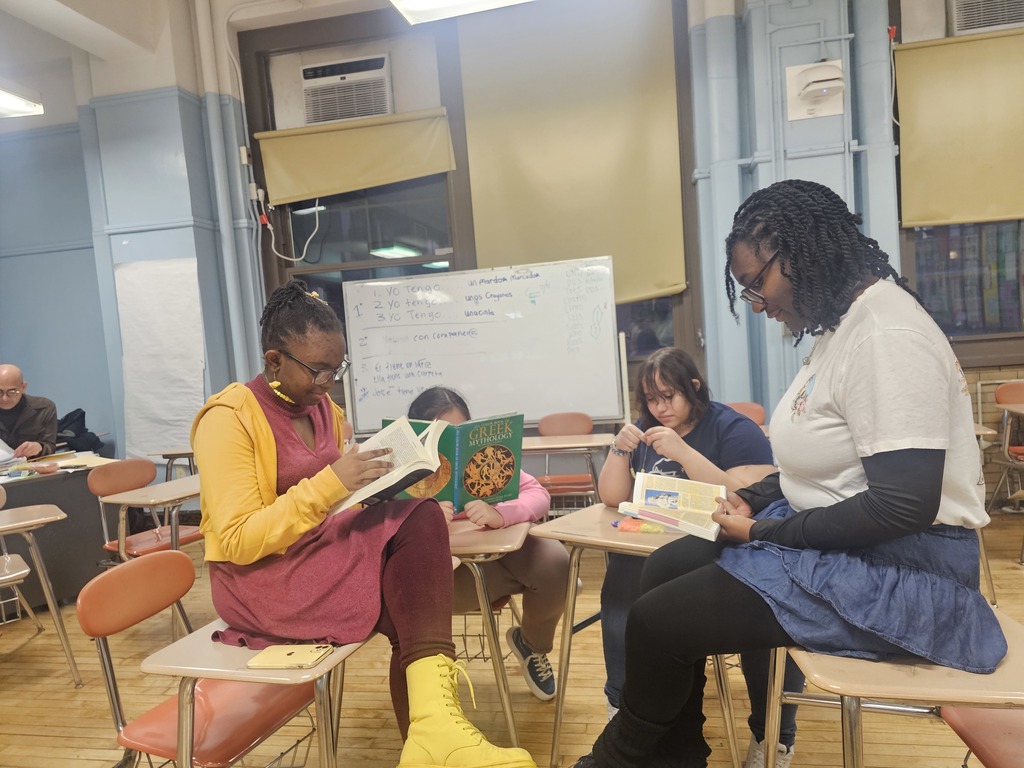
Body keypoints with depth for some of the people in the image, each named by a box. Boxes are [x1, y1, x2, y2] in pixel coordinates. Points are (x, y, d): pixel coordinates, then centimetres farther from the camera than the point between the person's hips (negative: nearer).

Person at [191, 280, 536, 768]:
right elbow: (237, 541, -20)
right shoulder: (228, 419, -14)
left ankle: (431, 723, -20)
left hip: (323, 554, 7)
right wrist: (330, 484, -28)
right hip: (258, 580, -7)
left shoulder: (324, 409, 8)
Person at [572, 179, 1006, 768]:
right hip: (834, 537, 10)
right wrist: (751, 501, 2)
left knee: (657, 619, -11)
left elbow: (904, 506, -27)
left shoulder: (886, 335, -23)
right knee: (666, 568, 8)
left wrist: (763, 531, -17)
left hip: (897, 568, -10)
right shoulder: (840, 324, 8)